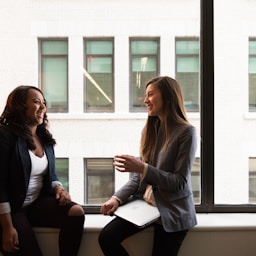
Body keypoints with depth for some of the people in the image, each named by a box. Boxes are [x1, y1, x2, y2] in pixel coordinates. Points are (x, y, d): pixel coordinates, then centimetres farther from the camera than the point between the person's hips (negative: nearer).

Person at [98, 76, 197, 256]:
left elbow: (180, 182, -15)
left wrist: (143, 168, -24)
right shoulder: (151, 129, 7)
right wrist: (118, 198, -9)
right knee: (107, 237, -12)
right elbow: (138, 176, 7)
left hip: (173, 211, -5)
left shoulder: (186, 132, -12)